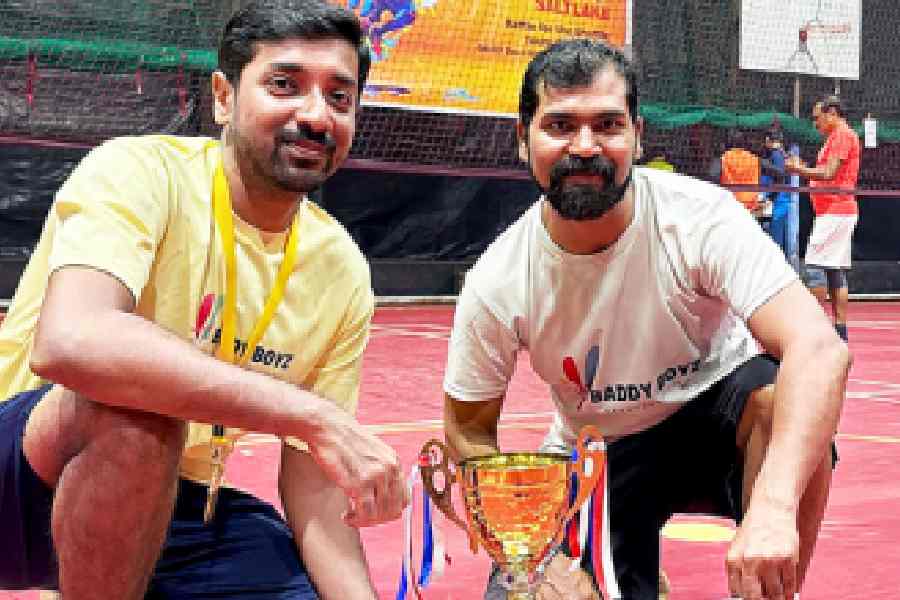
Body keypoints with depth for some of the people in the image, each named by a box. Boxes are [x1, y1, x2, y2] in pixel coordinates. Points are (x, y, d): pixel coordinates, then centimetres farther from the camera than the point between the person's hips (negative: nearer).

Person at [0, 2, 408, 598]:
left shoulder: (342, 271, -1)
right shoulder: (137, 170, -18)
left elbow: (311, 477, 2)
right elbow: (69, 341, -38)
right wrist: (314, 413, -39)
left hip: (181, 503, 6)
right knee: (137, 410, -35)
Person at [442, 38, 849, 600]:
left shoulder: (700, 215, -25)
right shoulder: (496, 284, -19)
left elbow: (820, 349, -37)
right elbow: (470, 432, -4)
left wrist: (773, 508, -53)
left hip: (715, 417, -2)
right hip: (596, 456, 2)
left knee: (784, 392, -34)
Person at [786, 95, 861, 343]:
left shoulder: (843, 135, -9)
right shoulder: (839, 136, 21)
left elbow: (829, 174, -16)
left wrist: (799, 169, -5)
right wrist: (804, 169, 12)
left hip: (834, 213, -10)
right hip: (839, 212, 10)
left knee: (815, 265, -11)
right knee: (836, 271, 7)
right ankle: (840, 330, 7)